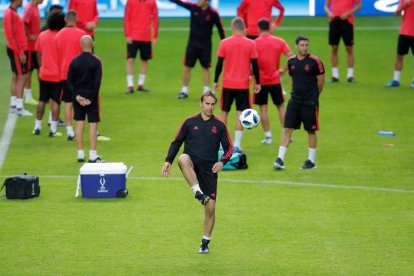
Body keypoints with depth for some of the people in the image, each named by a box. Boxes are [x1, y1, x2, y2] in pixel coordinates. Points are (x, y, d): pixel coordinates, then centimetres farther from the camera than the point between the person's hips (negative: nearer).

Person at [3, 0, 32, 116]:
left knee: (16, 77, 13)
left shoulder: (13, 12, 12)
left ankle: (13, 105, 18)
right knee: (22, 77, -8)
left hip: (18, 50, 10)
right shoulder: (10, 14, -19)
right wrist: (20, 52, -22)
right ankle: (19, 108, -7)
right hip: (16, 50, -10)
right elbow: (11, 35, -22)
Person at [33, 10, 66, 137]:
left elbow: (38, 54, 8)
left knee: (42, 101, 14)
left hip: (44, 74, 4)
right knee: (56, 102, 0)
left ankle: (37, 127, 17)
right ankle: (53, 129, -2)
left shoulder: (42, 35, 2)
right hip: (58, 74, -4)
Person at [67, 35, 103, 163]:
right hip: (91, 96, -3)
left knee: (79, 124, 8)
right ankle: (92, 155, -4)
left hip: (78, 97, 3)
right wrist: (91, 98, -10)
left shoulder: (74, 61, 0)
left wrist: (76, 96, -4)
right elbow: (97, 82, -14)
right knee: (93, 125, 0)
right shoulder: (96, 62, -9)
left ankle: (80, 154, 9)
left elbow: (69, 81, -2)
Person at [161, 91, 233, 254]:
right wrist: (168, 161, -1)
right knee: (183, 159, -40)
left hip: (209, 169, 1)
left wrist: (222, 162, -10)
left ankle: (205, 243, 14)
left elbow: (228, 148, 9)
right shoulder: (190, 122, 6)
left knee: (210, 208, -3)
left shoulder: (219, 126, 7)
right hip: (192, 164, -1)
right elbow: (177, 142, 11)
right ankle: (199, 193, -45)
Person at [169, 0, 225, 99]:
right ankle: (184, 91, 12)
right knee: (187, 67, 3)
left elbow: (220, 28, -3)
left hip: (205, 45, -2)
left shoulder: (213, 13, -12)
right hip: (192, 43, 2)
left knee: (206, 68, 3)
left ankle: (206, 91, 11)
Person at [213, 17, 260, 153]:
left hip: (228, 84, 1)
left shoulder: (224, 43, -4)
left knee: (224, 112, 12)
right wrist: (257, 83, 7)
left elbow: (219, 64, -2)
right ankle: (237, 145, -2)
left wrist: (216, 81, 8)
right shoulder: (250, 44, -4)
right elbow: (255, 65, -2)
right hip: (243, 85, -1)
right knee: (240, 113, 2)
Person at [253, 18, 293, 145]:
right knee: (281, 106, 14)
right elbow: (291, 57, -6)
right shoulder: (279, 41, 0)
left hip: (260, 80, -2)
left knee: (262, 108, 5)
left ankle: (268, 136, 3)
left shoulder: (255, 43, -7)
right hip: (275, 80, 2)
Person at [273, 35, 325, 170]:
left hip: (310, 102, -4)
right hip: (295, 100, 4)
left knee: (311, 131, 5)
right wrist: (298, 92, 14)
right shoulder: (291, 61, 4)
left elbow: (321, 81, -1)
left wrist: (313, 96, 9)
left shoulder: (315, 62, -9)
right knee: (287, 129, -2)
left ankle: (311, 161, 15)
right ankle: (280, 159, -3)